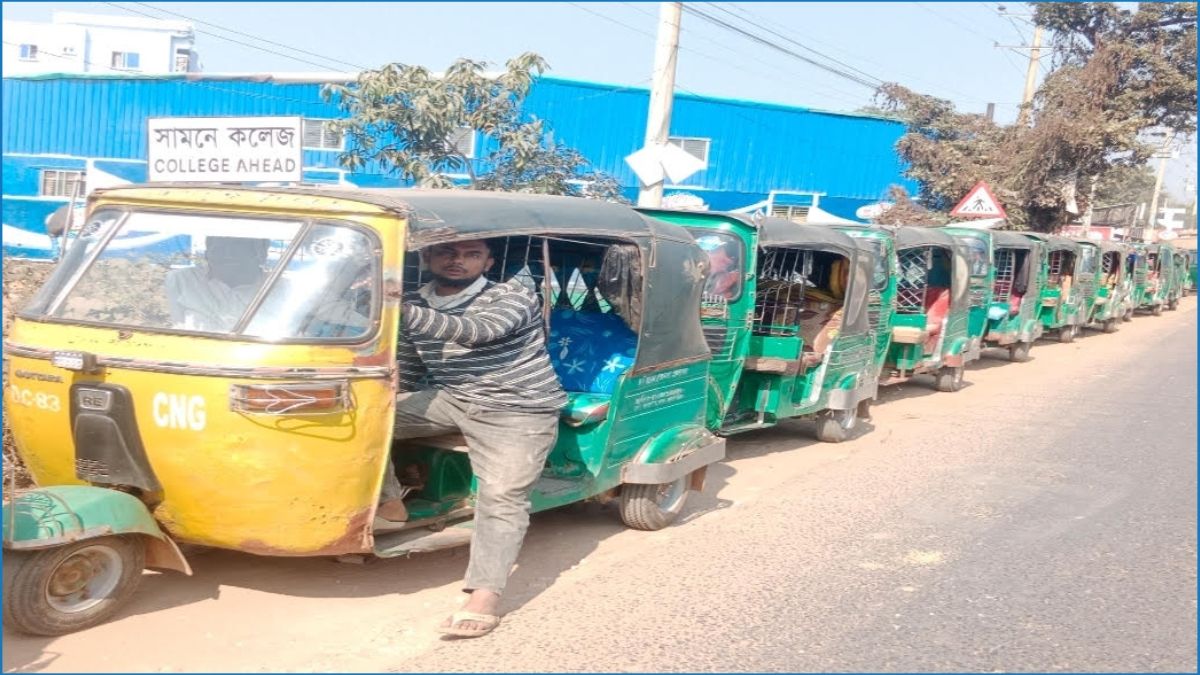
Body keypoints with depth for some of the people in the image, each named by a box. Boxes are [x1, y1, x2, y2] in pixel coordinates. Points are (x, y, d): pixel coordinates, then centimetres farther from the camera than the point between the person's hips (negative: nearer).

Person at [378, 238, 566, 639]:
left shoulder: (513, 298, -9)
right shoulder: (416, 305, 8)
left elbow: (474, 331, -29)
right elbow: (405, 376, 17)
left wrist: (401, 311, -38)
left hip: (519, 411, -5)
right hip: (449, 399, 5)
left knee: (501, 496, -22)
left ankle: (483, 598, -26)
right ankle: (388, 502, 2)